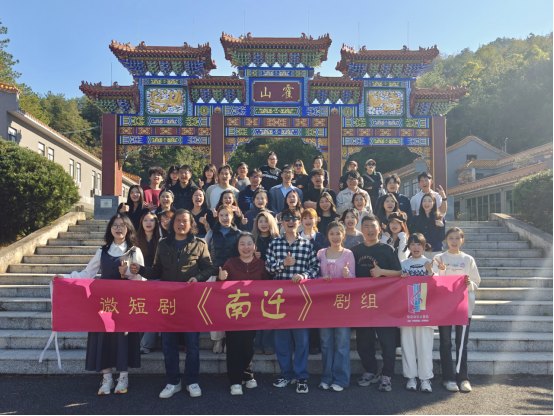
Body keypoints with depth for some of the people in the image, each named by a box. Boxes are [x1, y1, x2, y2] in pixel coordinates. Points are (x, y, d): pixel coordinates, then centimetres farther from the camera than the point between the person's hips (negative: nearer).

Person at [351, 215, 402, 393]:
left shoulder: (387, 250, 3)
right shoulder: (355, 251, 11)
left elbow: (399, 273, 0)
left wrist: (382, 271, -14)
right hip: (361, 300, 3)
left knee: (388, 341, -3)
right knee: (364, 340, 9)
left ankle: (387, 376, 9)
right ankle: (370, 372, 24)